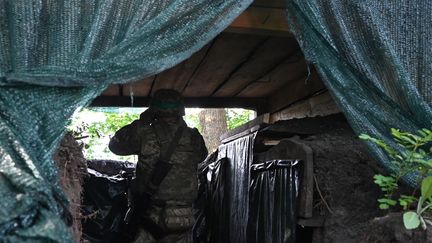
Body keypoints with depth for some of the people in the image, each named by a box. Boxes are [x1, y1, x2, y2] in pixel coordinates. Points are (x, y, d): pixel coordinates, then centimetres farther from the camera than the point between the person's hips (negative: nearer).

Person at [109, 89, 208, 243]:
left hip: (151, 218, -1)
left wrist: (140, 122, 14)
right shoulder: (193, 137, -2)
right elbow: (202, 155, 21)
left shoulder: (145, 134, -8)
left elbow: (115, 144, 8)